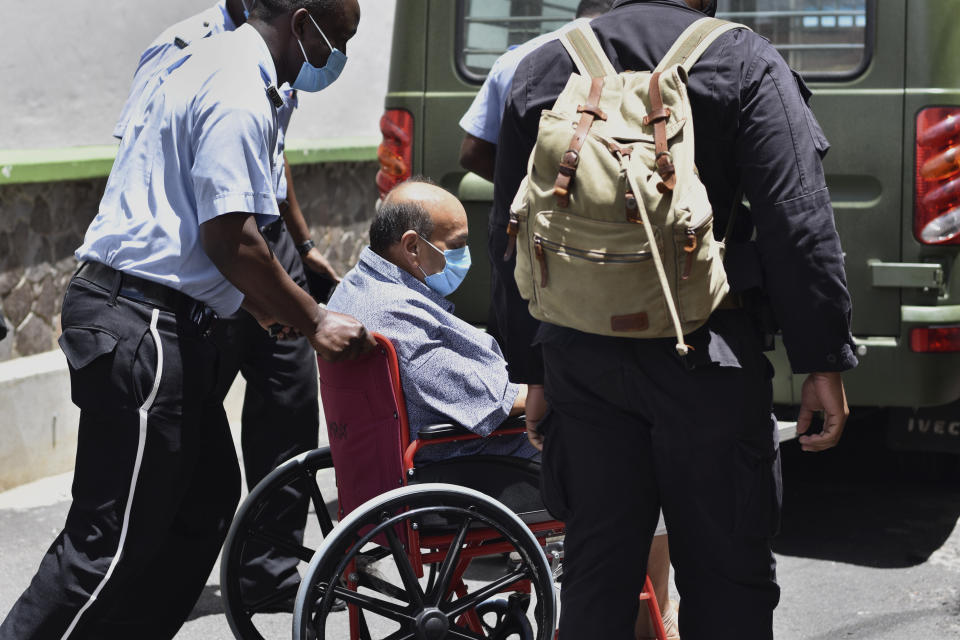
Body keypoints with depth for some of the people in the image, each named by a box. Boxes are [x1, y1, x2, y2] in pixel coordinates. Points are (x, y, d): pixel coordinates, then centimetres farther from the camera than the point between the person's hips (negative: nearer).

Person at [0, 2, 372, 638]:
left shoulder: (205, 63, 19)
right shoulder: (239, 95, -15)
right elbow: (230, 237, -20)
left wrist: (265, 302, 27)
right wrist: (314, 322, -10)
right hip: (142, 325, -11)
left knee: (208, 496, 16)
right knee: (116, 535, -6)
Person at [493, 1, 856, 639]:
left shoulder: (542, 67, 10)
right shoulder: (743, 60, -4)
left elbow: (509, 233, 13)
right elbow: (799, 227, -11)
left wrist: (534, 369, 19)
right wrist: (825, 360, -6)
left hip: (580, 358, 4)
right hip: (705, 356, -4)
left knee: (595, 569, 13)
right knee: (726, 575, 6)